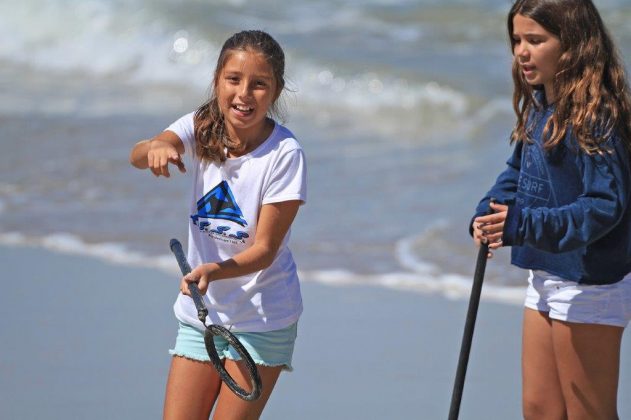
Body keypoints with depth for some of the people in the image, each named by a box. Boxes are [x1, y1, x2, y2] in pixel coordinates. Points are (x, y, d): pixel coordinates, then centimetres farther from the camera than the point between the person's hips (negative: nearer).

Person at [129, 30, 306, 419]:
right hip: (201, 313, 4)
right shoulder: (202, 128, -6)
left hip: (262, 318, -4)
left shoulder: (285, 153, -17)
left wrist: (215, 271, -36)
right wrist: (156, 147, -50)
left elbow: (265, 249, -17)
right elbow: (136, 155, -25)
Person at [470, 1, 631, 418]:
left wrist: (522, 225, -34)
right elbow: (517, 172, 17)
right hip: (546, 280, 9)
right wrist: (487, 216, -4)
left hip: (589, 285, -9)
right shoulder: (539, 107, 7)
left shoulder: (595, 115, -21)